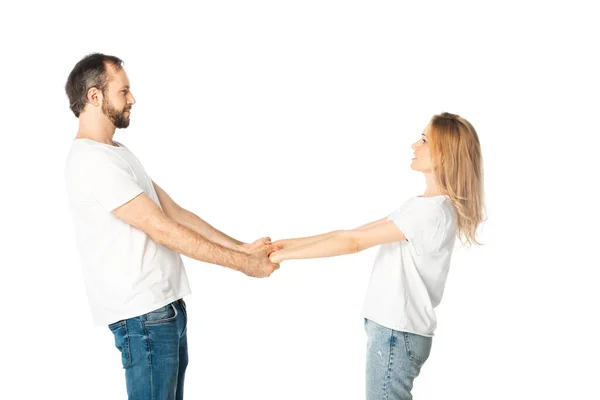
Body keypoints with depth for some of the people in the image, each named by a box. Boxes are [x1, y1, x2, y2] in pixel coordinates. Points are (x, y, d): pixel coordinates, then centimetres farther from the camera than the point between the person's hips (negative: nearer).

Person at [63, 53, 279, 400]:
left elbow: (175, 212, 13)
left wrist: (241, 248, 5)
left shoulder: (118, 152, 15)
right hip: (143, 315, -10)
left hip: (164, 306, 10)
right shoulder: (92, 160, -18)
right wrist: (241, 263, -14)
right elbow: (162, 229, -20)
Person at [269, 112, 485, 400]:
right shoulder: (424, 206, 15)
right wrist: (289, 243, 5)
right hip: (394, 329, 9)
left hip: (397, 333, -9)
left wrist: (285, 255, -11)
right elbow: (353, 233, 10)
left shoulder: (432, 211, -18)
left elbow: (354, 242, -17)